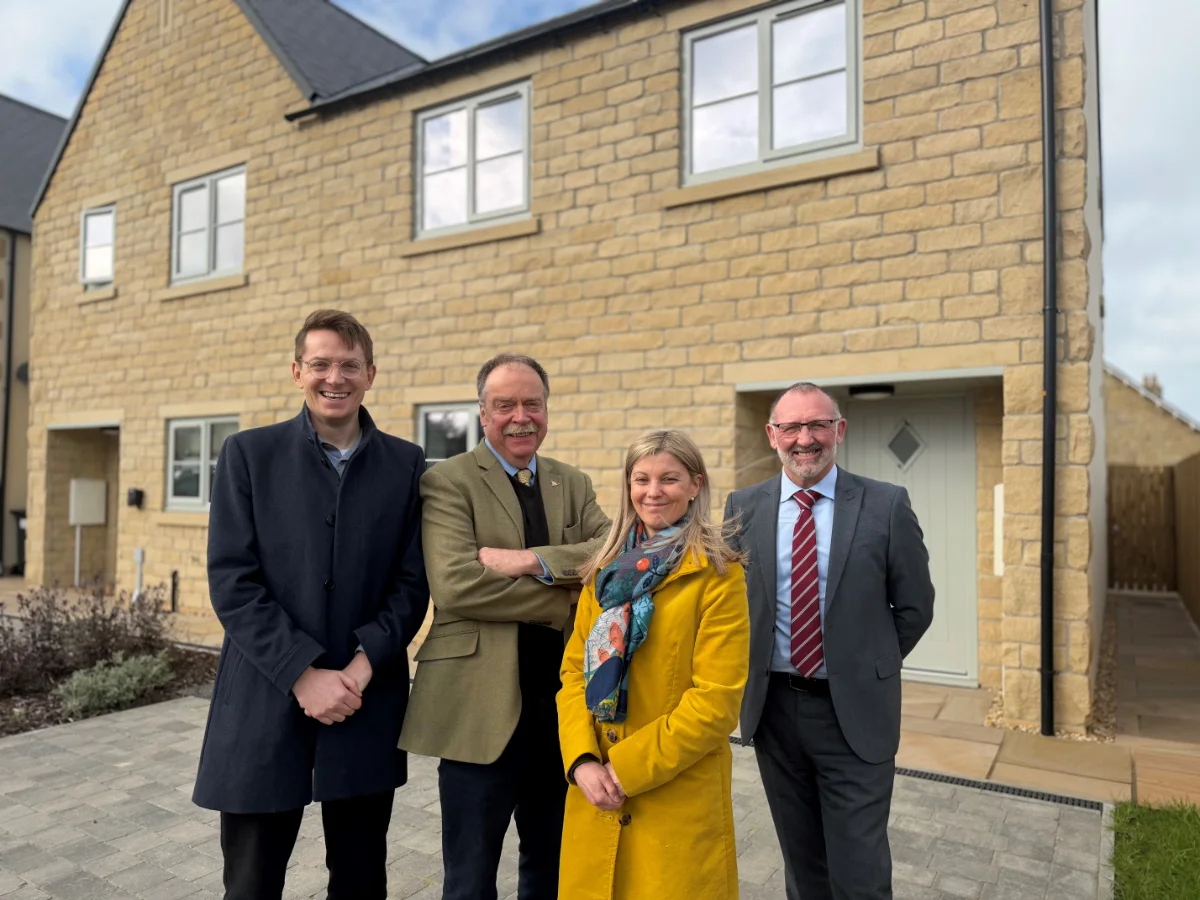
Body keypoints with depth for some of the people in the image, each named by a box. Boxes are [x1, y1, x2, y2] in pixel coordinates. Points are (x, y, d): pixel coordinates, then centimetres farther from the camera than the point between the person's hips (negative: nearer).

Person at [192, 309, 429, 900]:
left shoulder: (406, 464, 3)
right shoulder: (248, 453, 0)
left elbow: (412, 584, 1)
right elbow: (232, 582, -6)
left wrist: (363, 664, -12)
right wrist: (304, 674, -13)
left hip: (368, 707, 1)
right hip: (265, 703, -1)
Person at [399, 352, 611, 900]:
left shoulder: (574, 485, 9)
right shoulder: (447, 481, -6)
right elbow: (454, 585, -20)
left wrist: (532, 560, -20)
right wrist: (568, 599, -15)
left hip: (563, 703, 5)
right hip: (480, 707, -4)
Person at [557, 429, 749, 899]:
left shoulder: (719, 574, -9)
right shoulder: (605, 570, 7)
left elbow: (717, 700, -14)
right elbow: (575, 671, 5)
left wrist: (627, 767, -15)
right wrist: (583, 760, -9)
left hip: (679, 798, -4)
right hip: (596, 793, 5)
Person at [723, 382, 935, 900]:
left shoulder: (886, 506, -7)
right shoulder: (743, 508, -1)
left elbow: (914, 607, 1)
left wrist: (868, 668, 4)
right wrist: (755, 672, 4)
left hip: (854, 711, -2)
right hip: (771, 707, 2)